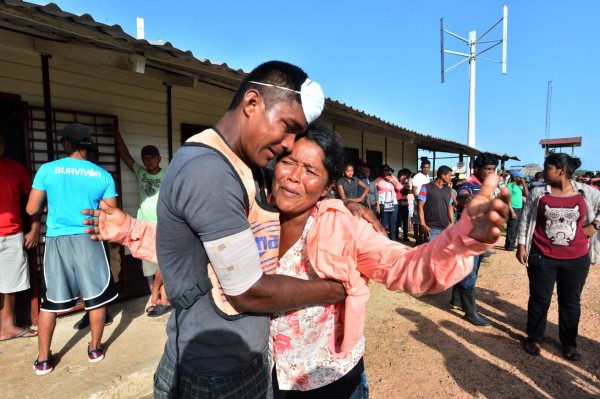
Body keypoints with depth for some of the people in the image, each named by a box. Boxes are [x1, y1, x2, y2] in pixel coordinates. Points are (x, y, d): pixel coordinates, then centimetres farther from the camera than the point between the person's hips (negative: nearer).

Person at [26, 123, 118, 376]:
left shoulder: (47, 170, -3)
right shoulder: (103, 175, -2)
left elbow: (32, 210, 1)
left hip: (56, 240, 1)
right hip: (89, 240, -1)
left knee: (50, 301, 14)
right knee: (96, 297, 12)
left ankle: (43, 359, 23)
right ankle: (95, 349, 25)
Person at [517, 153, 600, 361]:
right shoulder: (538, 193, -3)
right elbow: (525, 219, 0)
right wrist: (521, 246, -2)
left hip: (576, 259, 1)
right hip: (542, 257, -1)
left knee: (571, 302, 14)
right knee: (540, 299, 7)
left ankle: (569, 342, 31)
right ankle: (534, 338, 23)